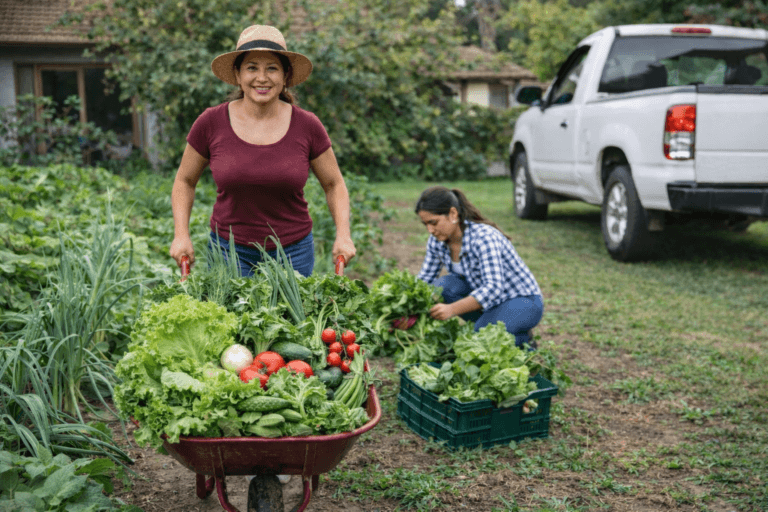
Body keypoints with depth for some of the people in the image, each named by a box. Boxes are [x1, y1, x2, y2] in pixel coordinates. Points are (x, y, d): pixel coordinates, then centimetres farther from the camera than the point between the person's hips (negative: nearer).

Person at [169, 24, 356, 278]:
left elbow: (334, 184, 6)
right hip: (230, 248, 0)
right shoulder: (211, 123, -7)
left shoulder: (307, 126, -6)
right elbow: (185, 181, 7)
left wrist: (343, 235, -6)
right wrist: (181, 235, -4)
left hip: (293, 252, 1)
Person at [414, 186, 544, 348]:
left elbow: (493, 288, -39)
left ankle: (522, 338, -1)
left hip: (523, 302, -7)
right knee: (441, 286, -19)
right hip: (486, 297, 7)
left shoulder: (484, 237, -29)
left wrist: (452, 309, -50)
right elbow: (424, 279, -1)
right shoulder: (437, 241, -8)